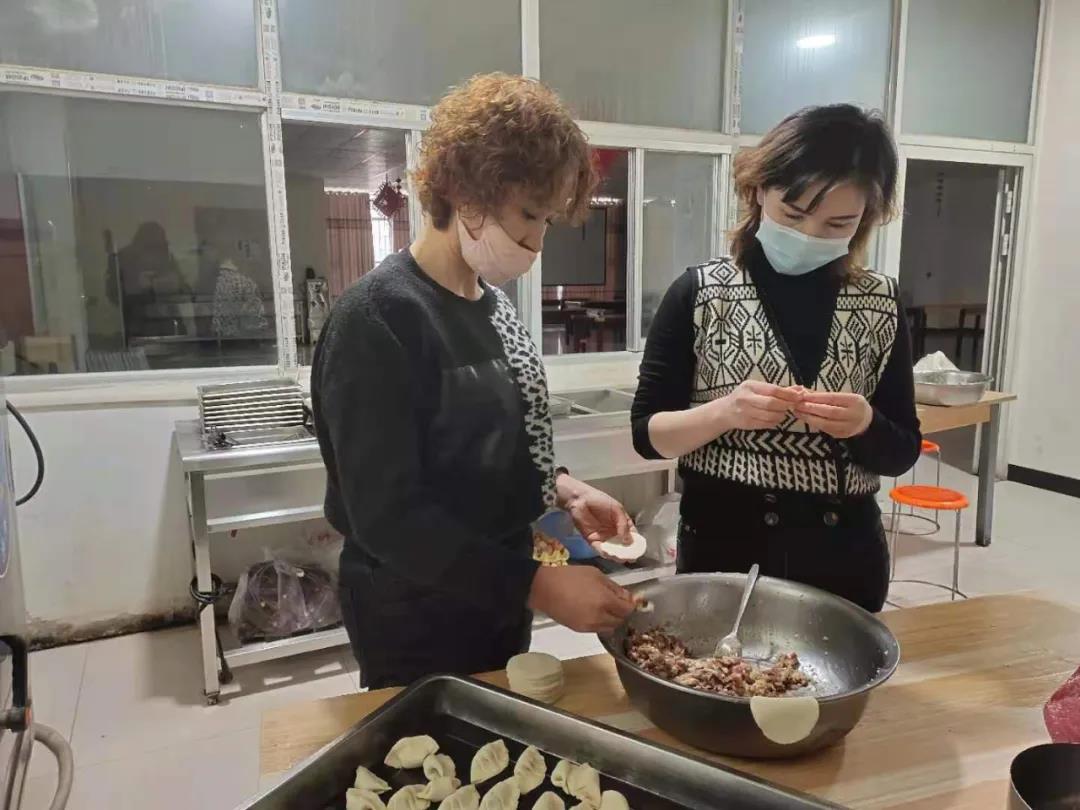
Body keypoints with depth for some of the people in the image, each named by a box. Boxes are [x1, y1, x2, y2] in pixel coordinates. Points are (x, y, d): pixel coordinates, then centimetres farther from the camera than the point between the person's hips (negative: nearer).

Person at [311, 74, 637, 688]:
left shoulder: (491, 301, 3)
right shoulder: (378, 319, -23)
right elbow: (385, 516, -25)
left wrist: (563, 489, -4)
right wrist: (537, 586, -26)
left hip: (498, 603, 8)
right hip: (418, 626, -8)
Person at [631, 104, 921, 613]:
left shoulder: (879, 306, -1)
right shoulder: (699, 295, -9)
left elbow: (902, 454, 3)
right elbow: (647, 433, -7)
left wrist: (864, 425, -18)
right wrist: (724, 412, -25)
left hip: (845, 552, 3)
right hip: (725, 544, -2)